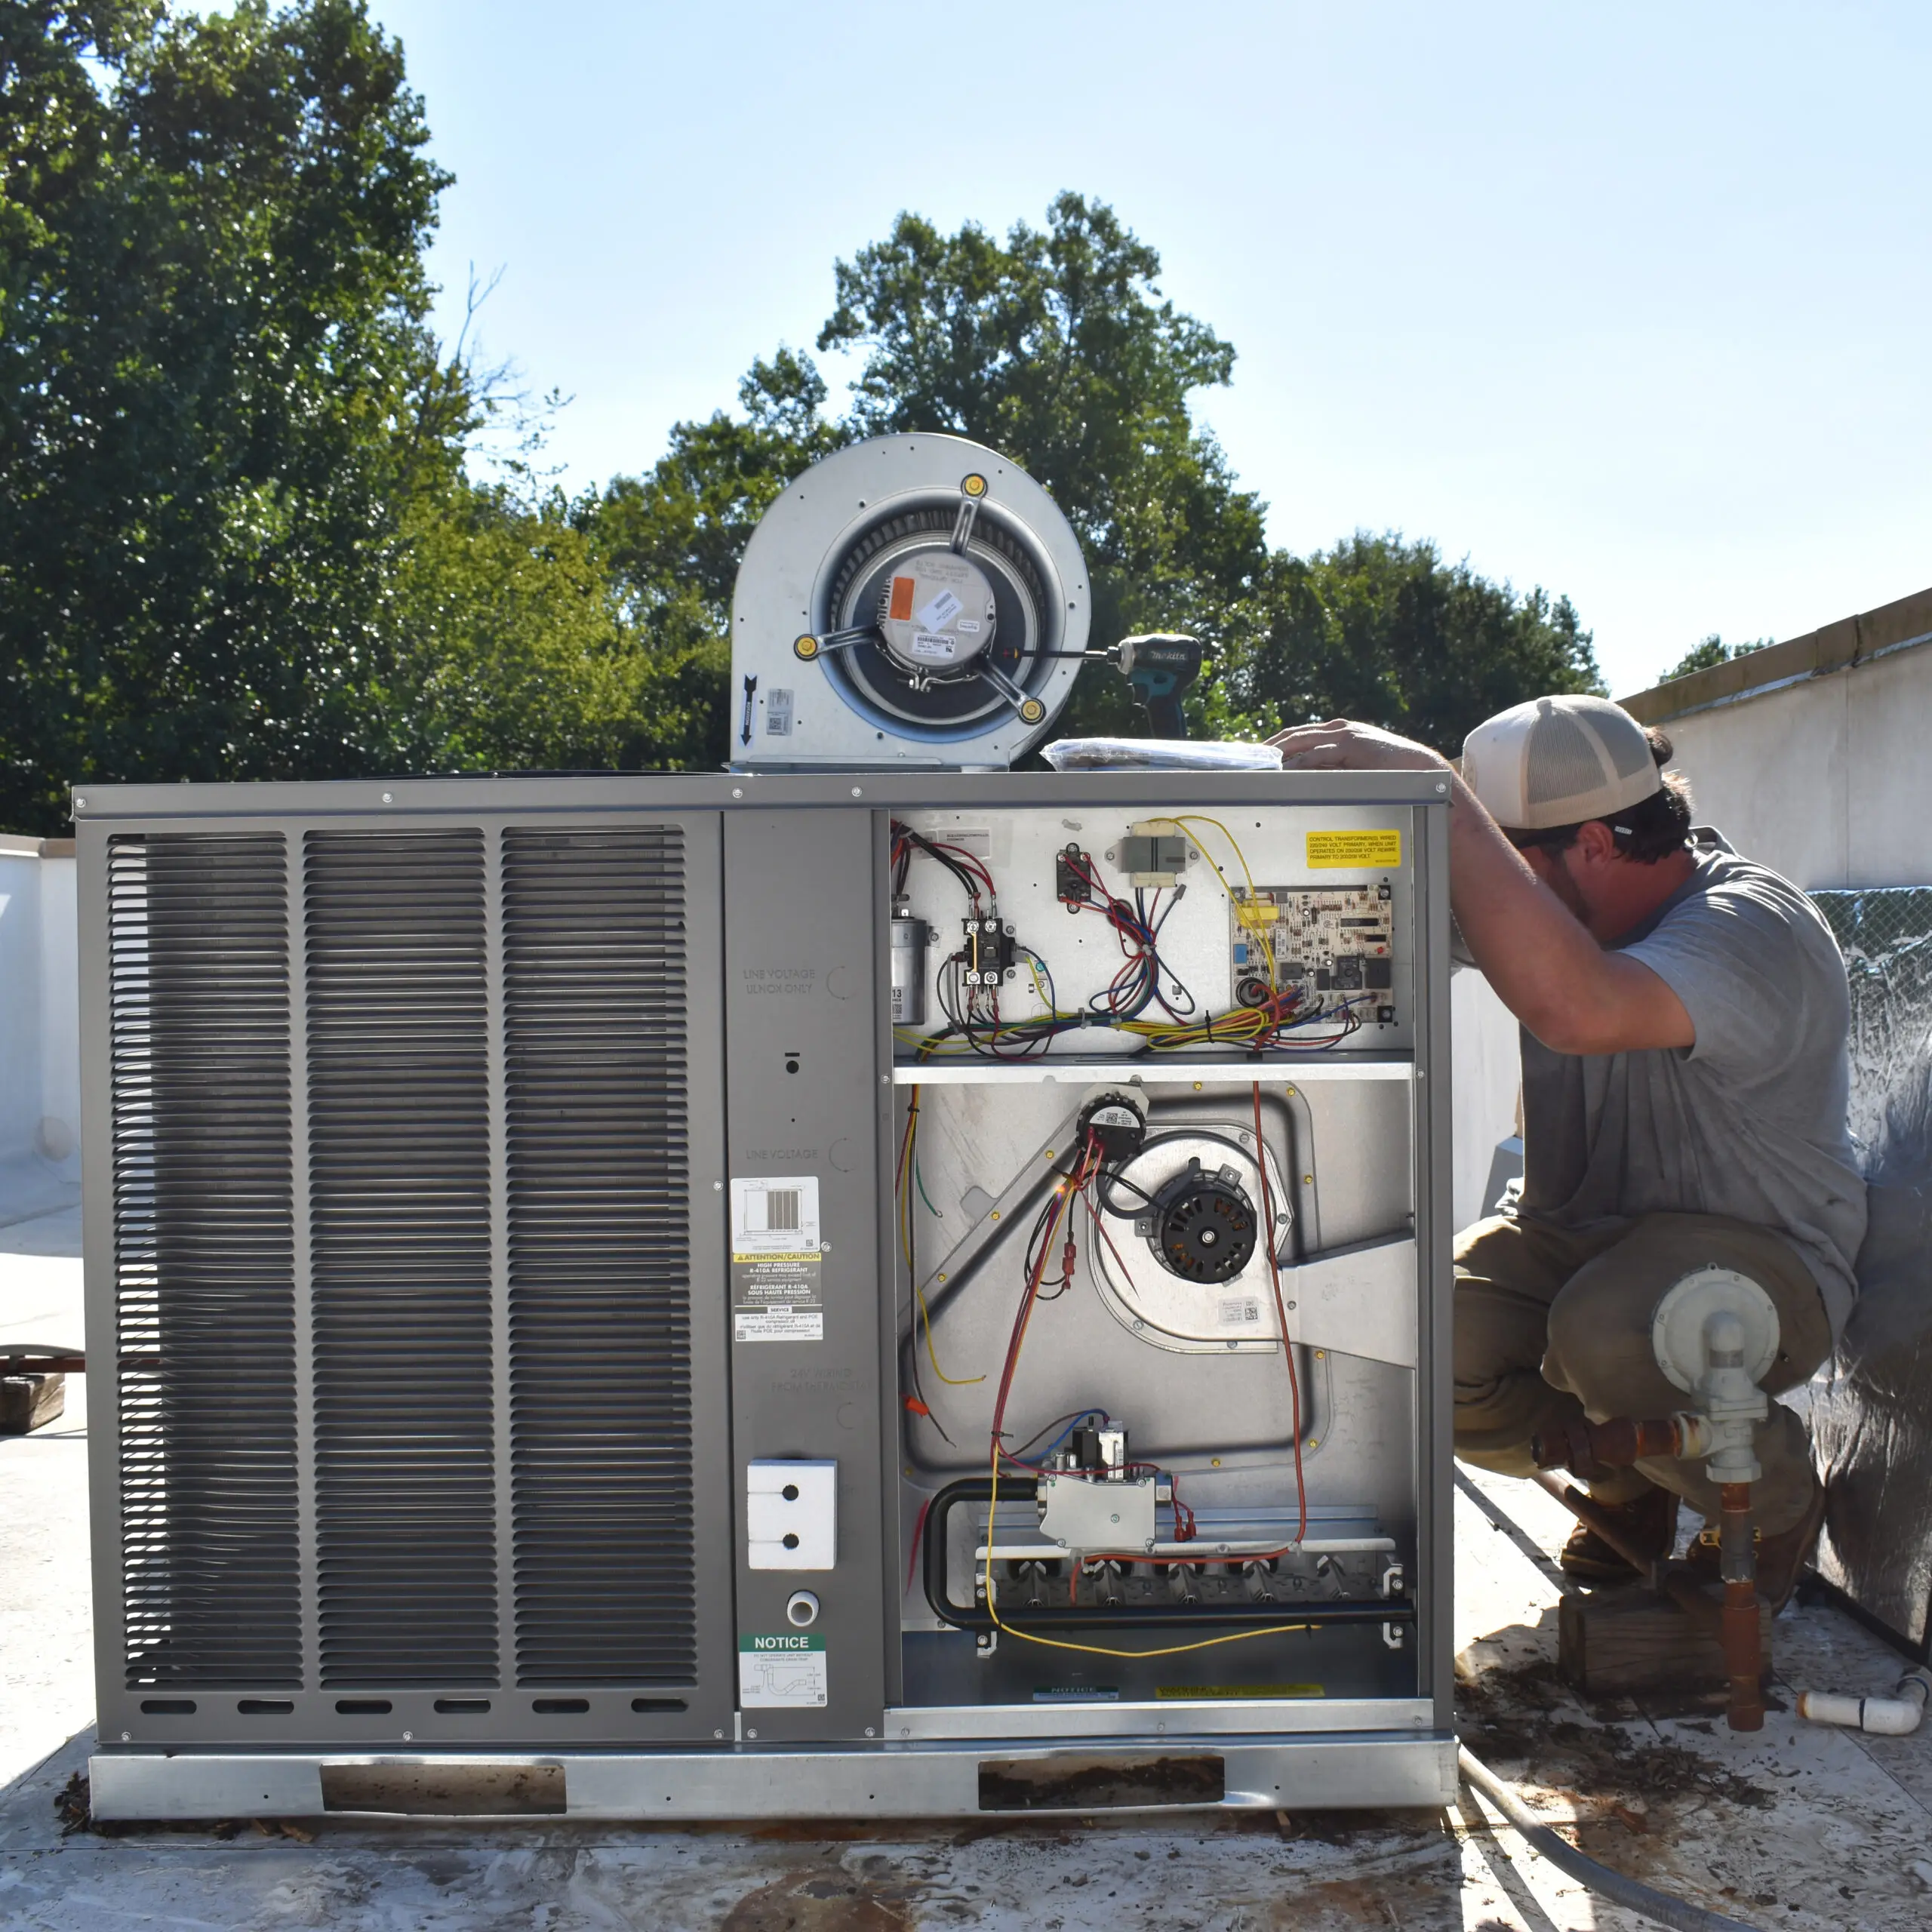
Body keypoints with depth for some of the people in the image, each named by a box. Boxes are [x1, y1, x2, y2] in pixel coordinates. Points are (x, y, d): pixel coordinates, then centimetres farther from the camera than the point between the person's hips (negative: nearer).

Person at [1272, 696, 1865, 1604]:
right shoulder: (1560, 900, 0)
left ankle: (1779, 1503, -1)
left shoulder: (1752, 928, -25)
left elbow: (1576, 1008, -46)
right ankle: (1629, 1475, 11)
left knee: (1605, 1332, -37)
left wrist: (1431, 784, -44)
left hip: (1756, 1252, -6)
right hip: (1574, 1234, 6)